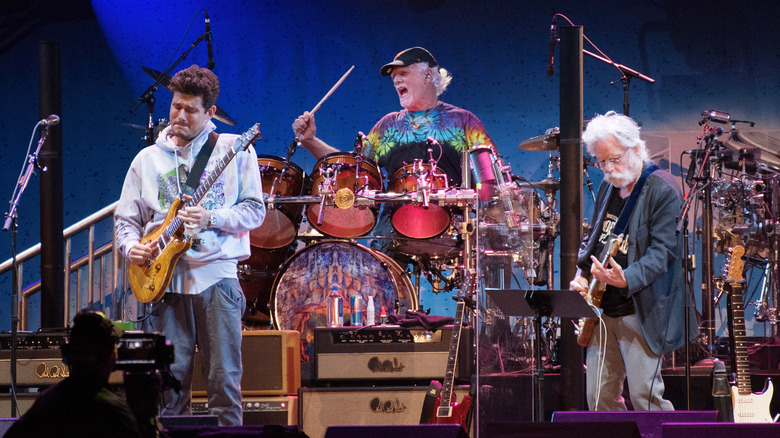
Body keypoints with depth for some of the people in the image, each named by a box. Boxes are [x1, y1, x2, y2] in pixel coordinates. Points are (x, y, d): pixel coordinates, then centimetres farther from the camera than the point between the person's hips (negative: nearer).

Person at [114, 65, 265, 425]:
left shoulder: (234, 150, 6)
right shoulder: (148, 159, 15)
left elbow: (255, 210, 3)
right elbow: (126, 217, 17)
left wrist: (211, 219, -12)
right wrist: (132, 246, -4)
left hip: (216, 276, -2)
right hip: (166, 278, 2)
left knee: (225, 382, -5)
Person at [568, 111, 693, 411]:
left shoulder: (662, 191, -12)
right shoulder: (607, 187, 13)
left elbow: (663, 250, -20)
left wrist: (628, 279, -34)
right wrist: (580, 274, 7)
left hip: (641, 313, -8)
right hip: (602, 310, 8)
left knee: (644, 396, -13)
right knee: (598, 398, 6)